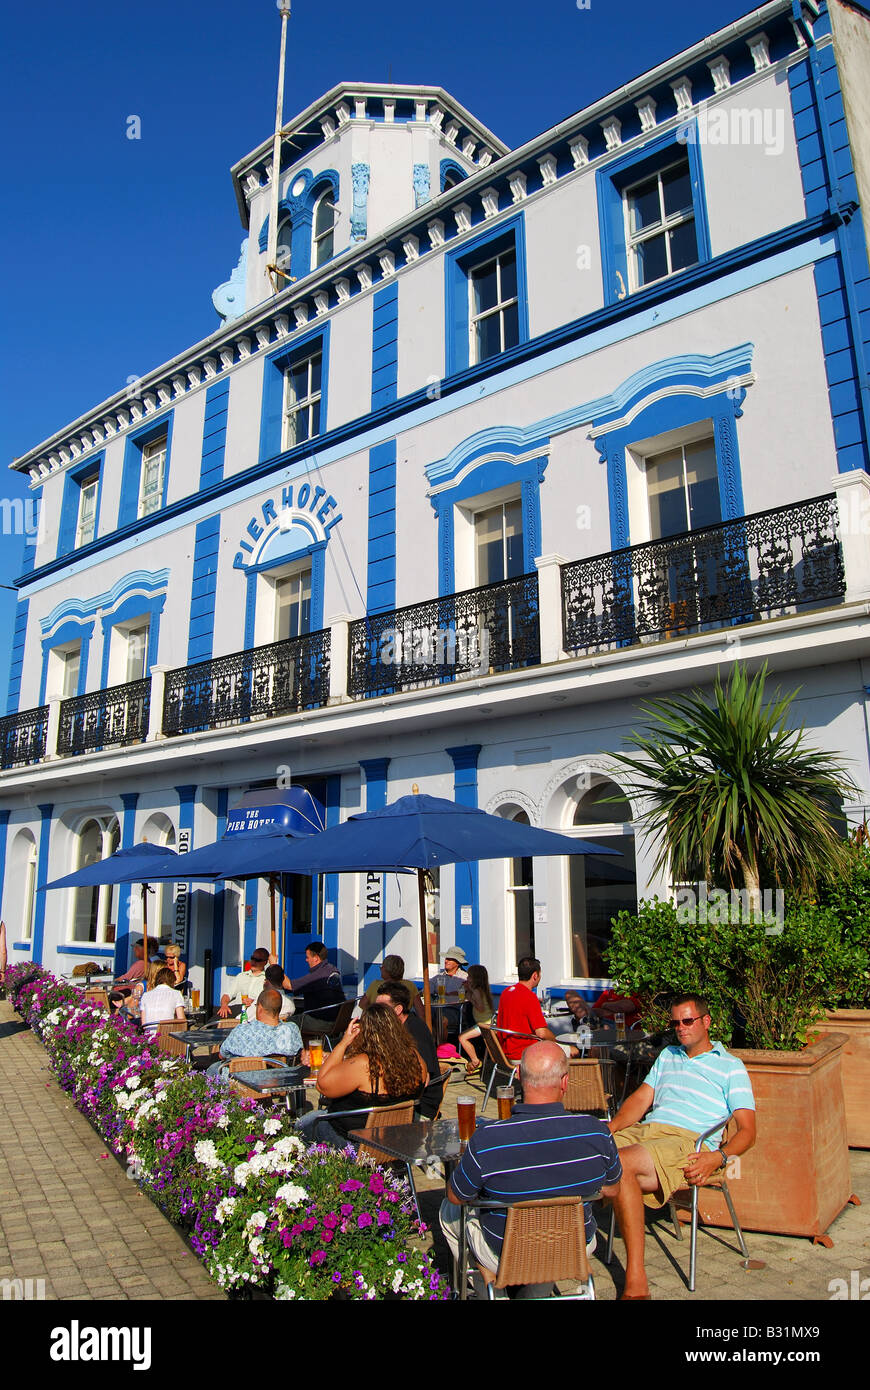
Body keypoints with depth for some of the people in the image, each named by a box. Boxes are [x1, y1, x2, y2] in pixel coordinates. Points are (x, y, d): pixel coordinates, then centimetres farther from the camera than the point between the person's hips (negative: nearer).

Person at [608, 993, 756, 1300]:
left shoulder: (731, 1066, 13)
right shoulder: (667, 1056, 30)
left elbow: (747, 1131, 5)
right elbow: (640, 1098, 23)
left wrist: (718, 1157, -14)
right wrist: (611, 1127, 4)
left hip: (688, 1140, -5)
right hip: (643, 1130, 5)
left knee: (620, 1164, -35)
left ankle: (635, 1277, -27)